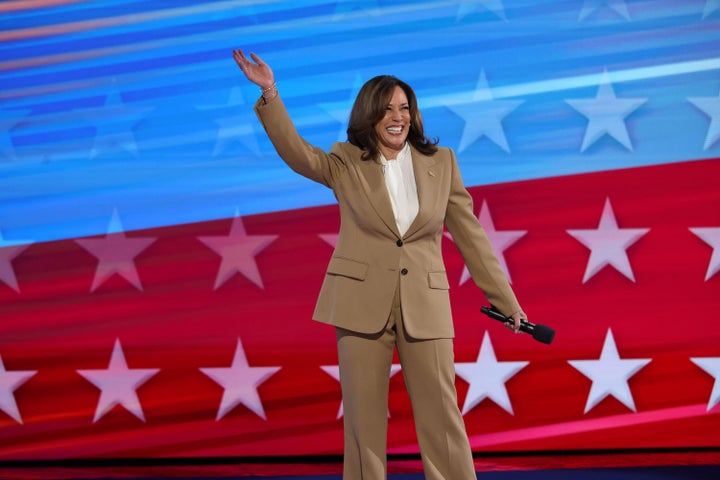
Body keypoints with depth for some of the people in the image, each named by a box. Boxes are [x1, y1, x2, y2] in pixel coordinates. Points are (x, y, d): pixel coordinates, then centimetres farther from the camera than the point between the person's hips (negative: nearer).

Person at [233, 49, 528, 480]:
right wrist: (270, 95, -26)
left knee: (443, 415, 0)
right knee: (364, 416, 5)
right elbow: (297, 152, -13)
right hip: (362, 302, 0)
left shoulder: (441, 162, 6)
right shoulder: (345, 163, 4)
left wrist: (505, 299, 8)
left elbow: (470, 234, 9)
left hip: (425, 304, 0)